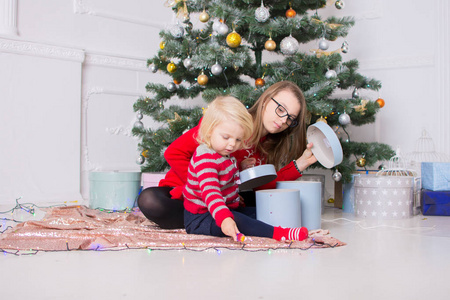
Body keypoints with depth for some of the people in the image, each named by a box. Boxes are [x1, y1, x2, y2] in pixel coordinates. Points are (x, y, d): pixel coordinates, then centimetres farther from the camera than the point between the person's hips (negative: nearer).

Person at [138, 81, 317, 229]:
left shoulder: (269, 148, 3)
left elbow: (264, 186, -10)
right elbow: (174, 153, -18)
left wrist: (301, 163, -16)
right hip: (182, 192, -5)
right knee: (150, 200, -36)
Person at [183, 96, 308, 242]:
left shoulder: (225, 154, 9)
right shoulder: (205, 158, -24)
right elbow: (210, 192, -41)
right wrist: (224, 218, -56)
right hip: (199, 218, -11)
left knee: (255, 212, 3)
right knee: (236, 220, -33)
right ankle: (278, 233, -44)